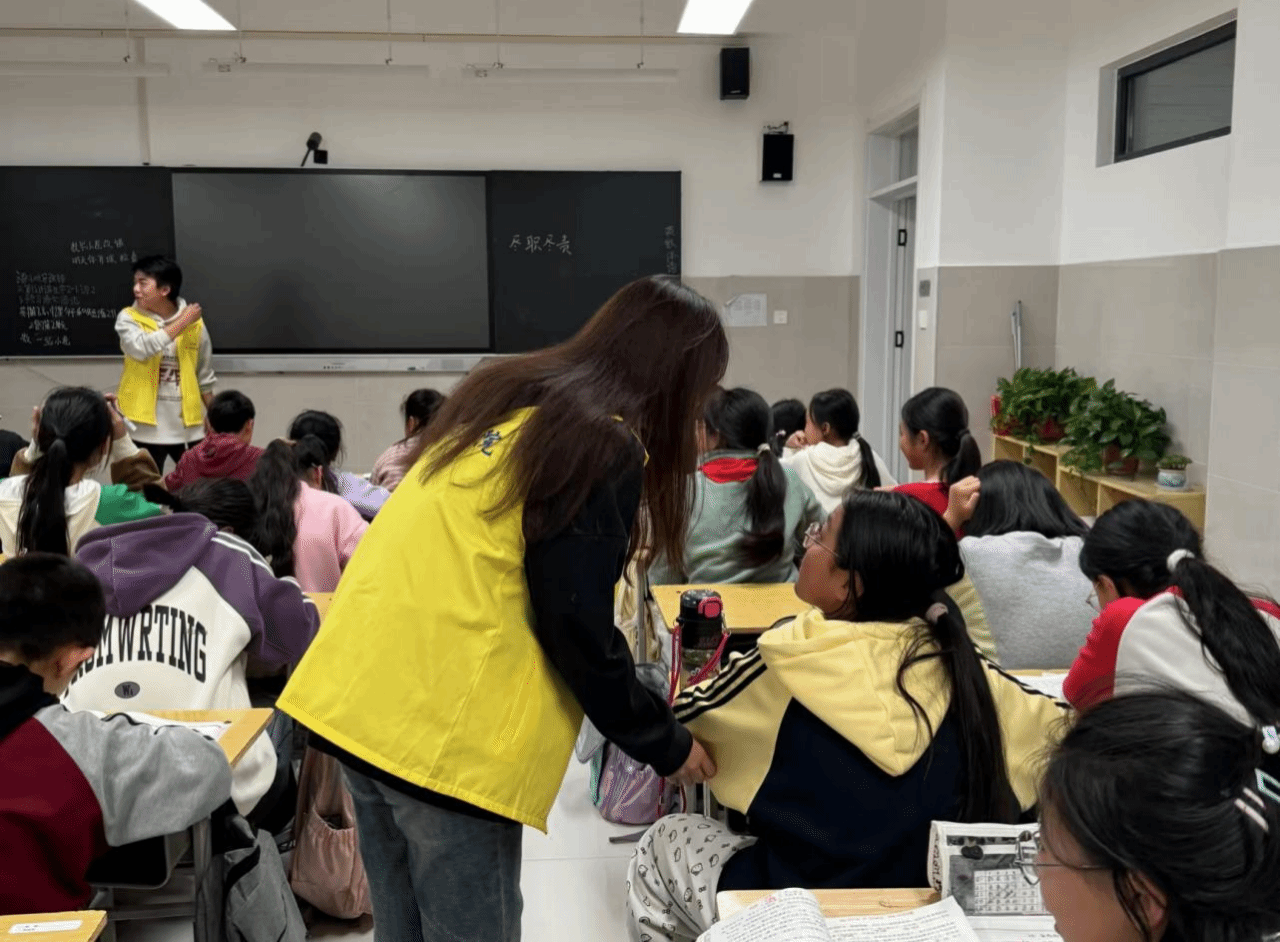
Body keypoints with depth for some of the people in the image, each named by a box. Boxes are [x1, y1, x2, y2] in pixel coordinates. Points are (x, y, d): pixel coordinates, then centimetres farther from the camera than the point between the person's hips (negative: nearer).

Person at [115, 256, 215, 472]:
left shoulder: (195, 323, 1)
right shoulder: (128, 318, -2)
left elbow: (204, 378, 10)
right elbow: (141, 348, -24)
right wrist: (181, 323, -17)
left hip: (188, 426, 1)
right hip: (145, 427, -1)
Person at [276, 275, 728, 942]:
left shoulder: (503, 390, 14)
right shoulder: (605, 449, -10)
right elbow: (576, 629, -12)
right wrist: (666, 745, 0)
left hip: (353, 697, 8)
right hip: (447, 731, -8)